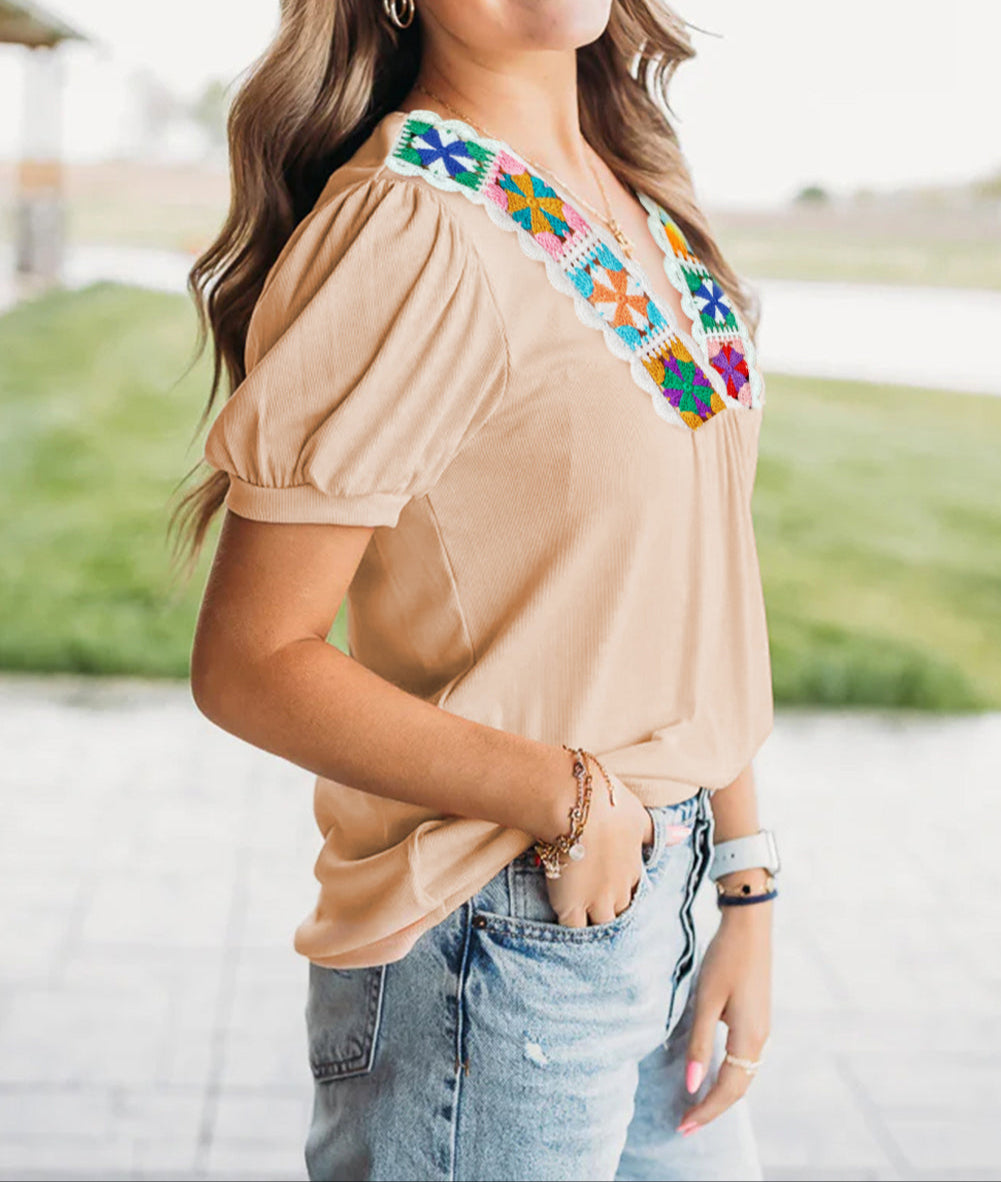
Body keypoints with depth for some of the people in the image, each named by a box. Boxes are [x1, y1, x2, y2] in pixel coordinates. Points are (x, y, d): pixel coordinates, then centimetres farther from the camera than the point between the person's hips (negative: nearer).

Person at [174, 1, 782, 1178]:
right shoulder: (408, 229, -19)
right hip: (497, 949, -7)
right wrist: (569, 796, -17)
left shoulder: (634, 187, 6)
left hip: (667, 898, 7)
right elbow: (250, 663, -18)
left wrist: (746, 881, 6)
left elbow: (690, 583, 7)